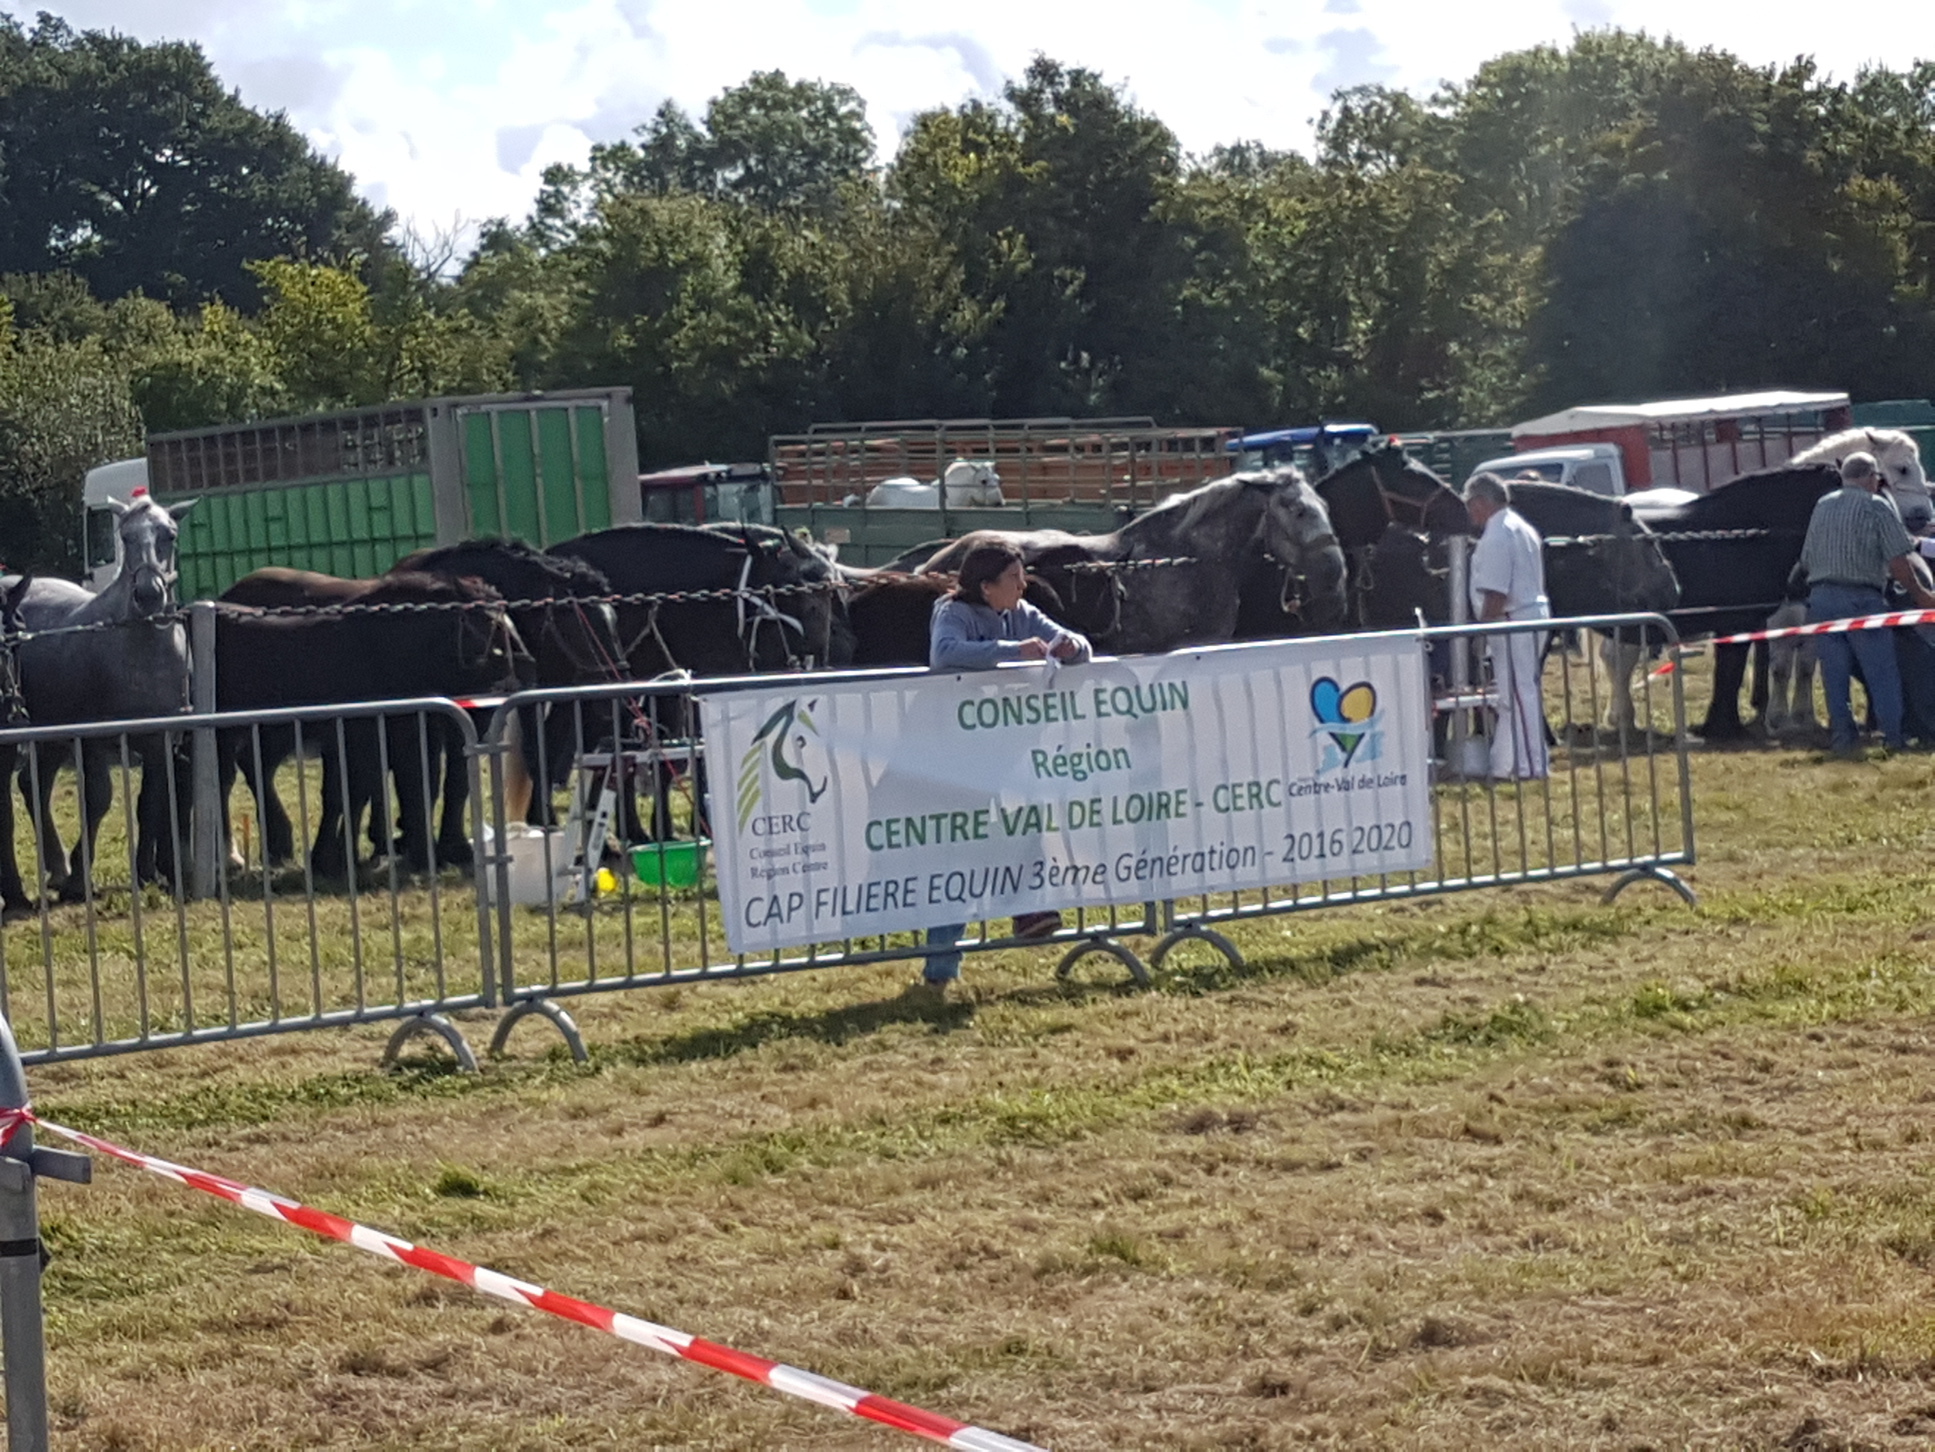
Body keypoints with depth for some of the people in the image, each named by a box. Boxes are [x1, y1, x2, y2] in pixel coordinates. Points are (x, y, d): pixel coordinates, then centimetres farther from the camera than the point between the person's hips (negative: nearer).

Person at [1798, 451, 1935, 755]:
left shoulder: (1821, 507, 13)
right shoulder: (1876, 507, -4)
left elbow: (1806, 561, 17)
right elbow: (1898, 562, -9)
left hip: (1820, 597, 5)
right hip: (1861, 599, -5)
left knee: (1835, 673, 7)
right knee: (1882, 672, 2)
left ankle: (1842, 736, 6)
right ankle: (1896, 737, 1)